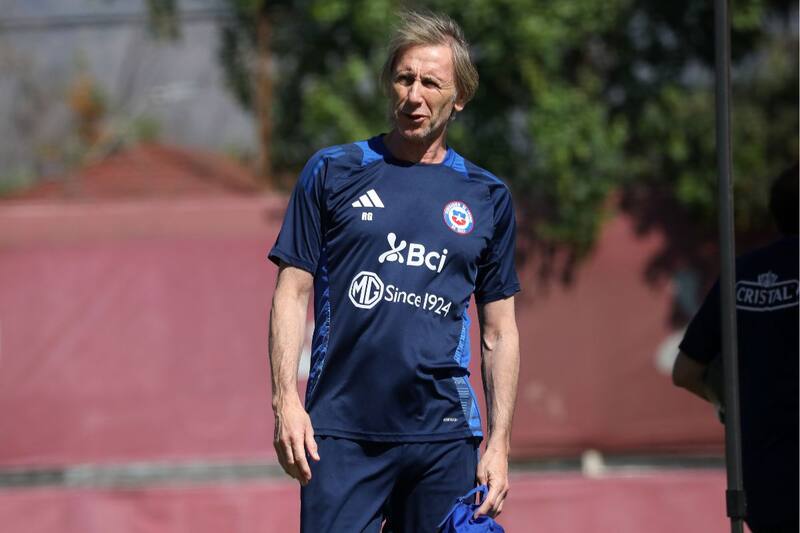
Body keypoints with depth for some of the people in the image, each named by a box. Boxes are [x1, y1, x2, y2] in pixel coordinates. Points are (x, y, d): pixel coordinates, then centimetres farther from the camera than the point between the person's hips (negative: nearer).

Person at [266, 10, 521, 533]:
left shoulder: (488, 197, 11)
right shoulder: (332, 173, 7)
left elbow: (500, 332, 13)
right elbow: (293, 293, 5)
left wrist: (499, 443, 5)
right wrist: (286, 401, -7)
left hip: (444, 436, 2)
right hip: (341, 432, -2)